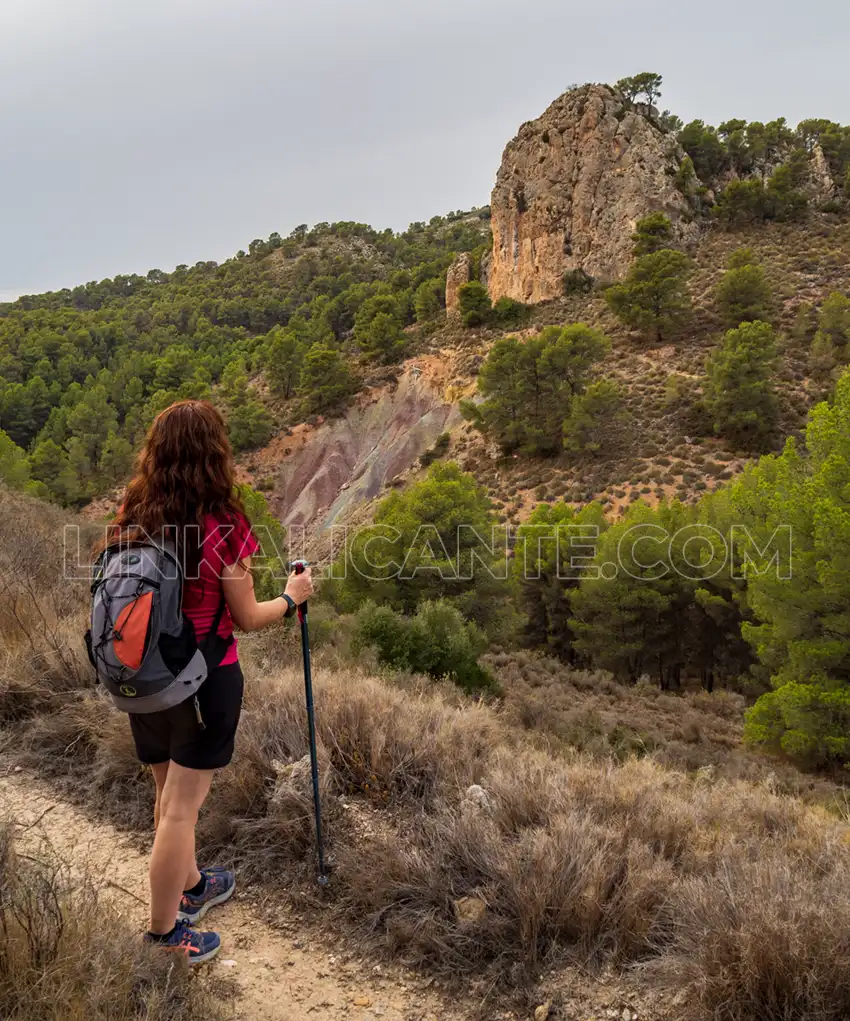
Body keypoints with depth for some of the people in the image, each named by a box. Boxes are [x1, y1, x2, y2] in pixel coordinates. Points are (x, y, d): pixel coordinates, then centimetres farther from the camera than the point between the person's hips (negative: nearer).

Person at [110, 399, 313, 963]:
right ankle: (164, 934, 19)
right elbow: (246, 618, -12)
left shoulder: (132, 521, -7)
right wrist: (292, 598, 6)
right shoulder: (224, 528, -21)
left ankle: (190, 885, 45)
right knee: (181, 806, 6)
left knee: (170, 793, 23)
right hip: (205, 682, -6)